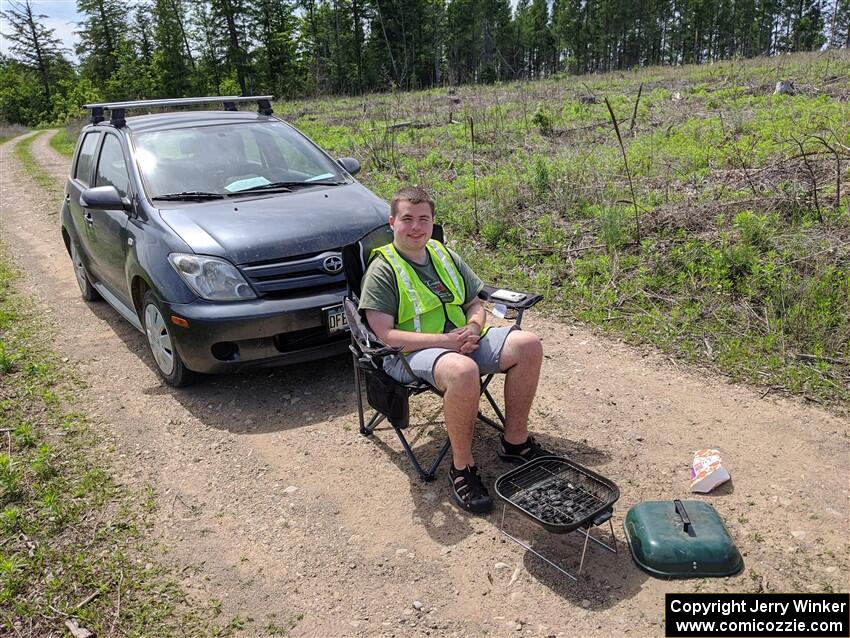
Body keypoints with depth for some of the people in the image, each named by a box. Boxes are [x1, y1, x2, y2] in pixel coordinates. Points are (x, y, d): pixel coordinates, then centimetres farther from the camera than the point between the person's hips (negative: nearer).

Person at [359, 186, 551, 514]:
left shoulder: (444, 255, 15)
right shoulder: (382, 269, -6)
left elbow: (475, 304, 19)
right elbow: (384, 334, -16)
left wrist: (473, 328, -7)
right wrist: (445, 340, -22)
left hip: (461, 341, 7)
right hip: (412, 353, -7)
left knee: (528, 344, -11)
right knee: (463, 370, -39)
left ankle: (515, 440, 1)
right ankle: (462, 467, -19)